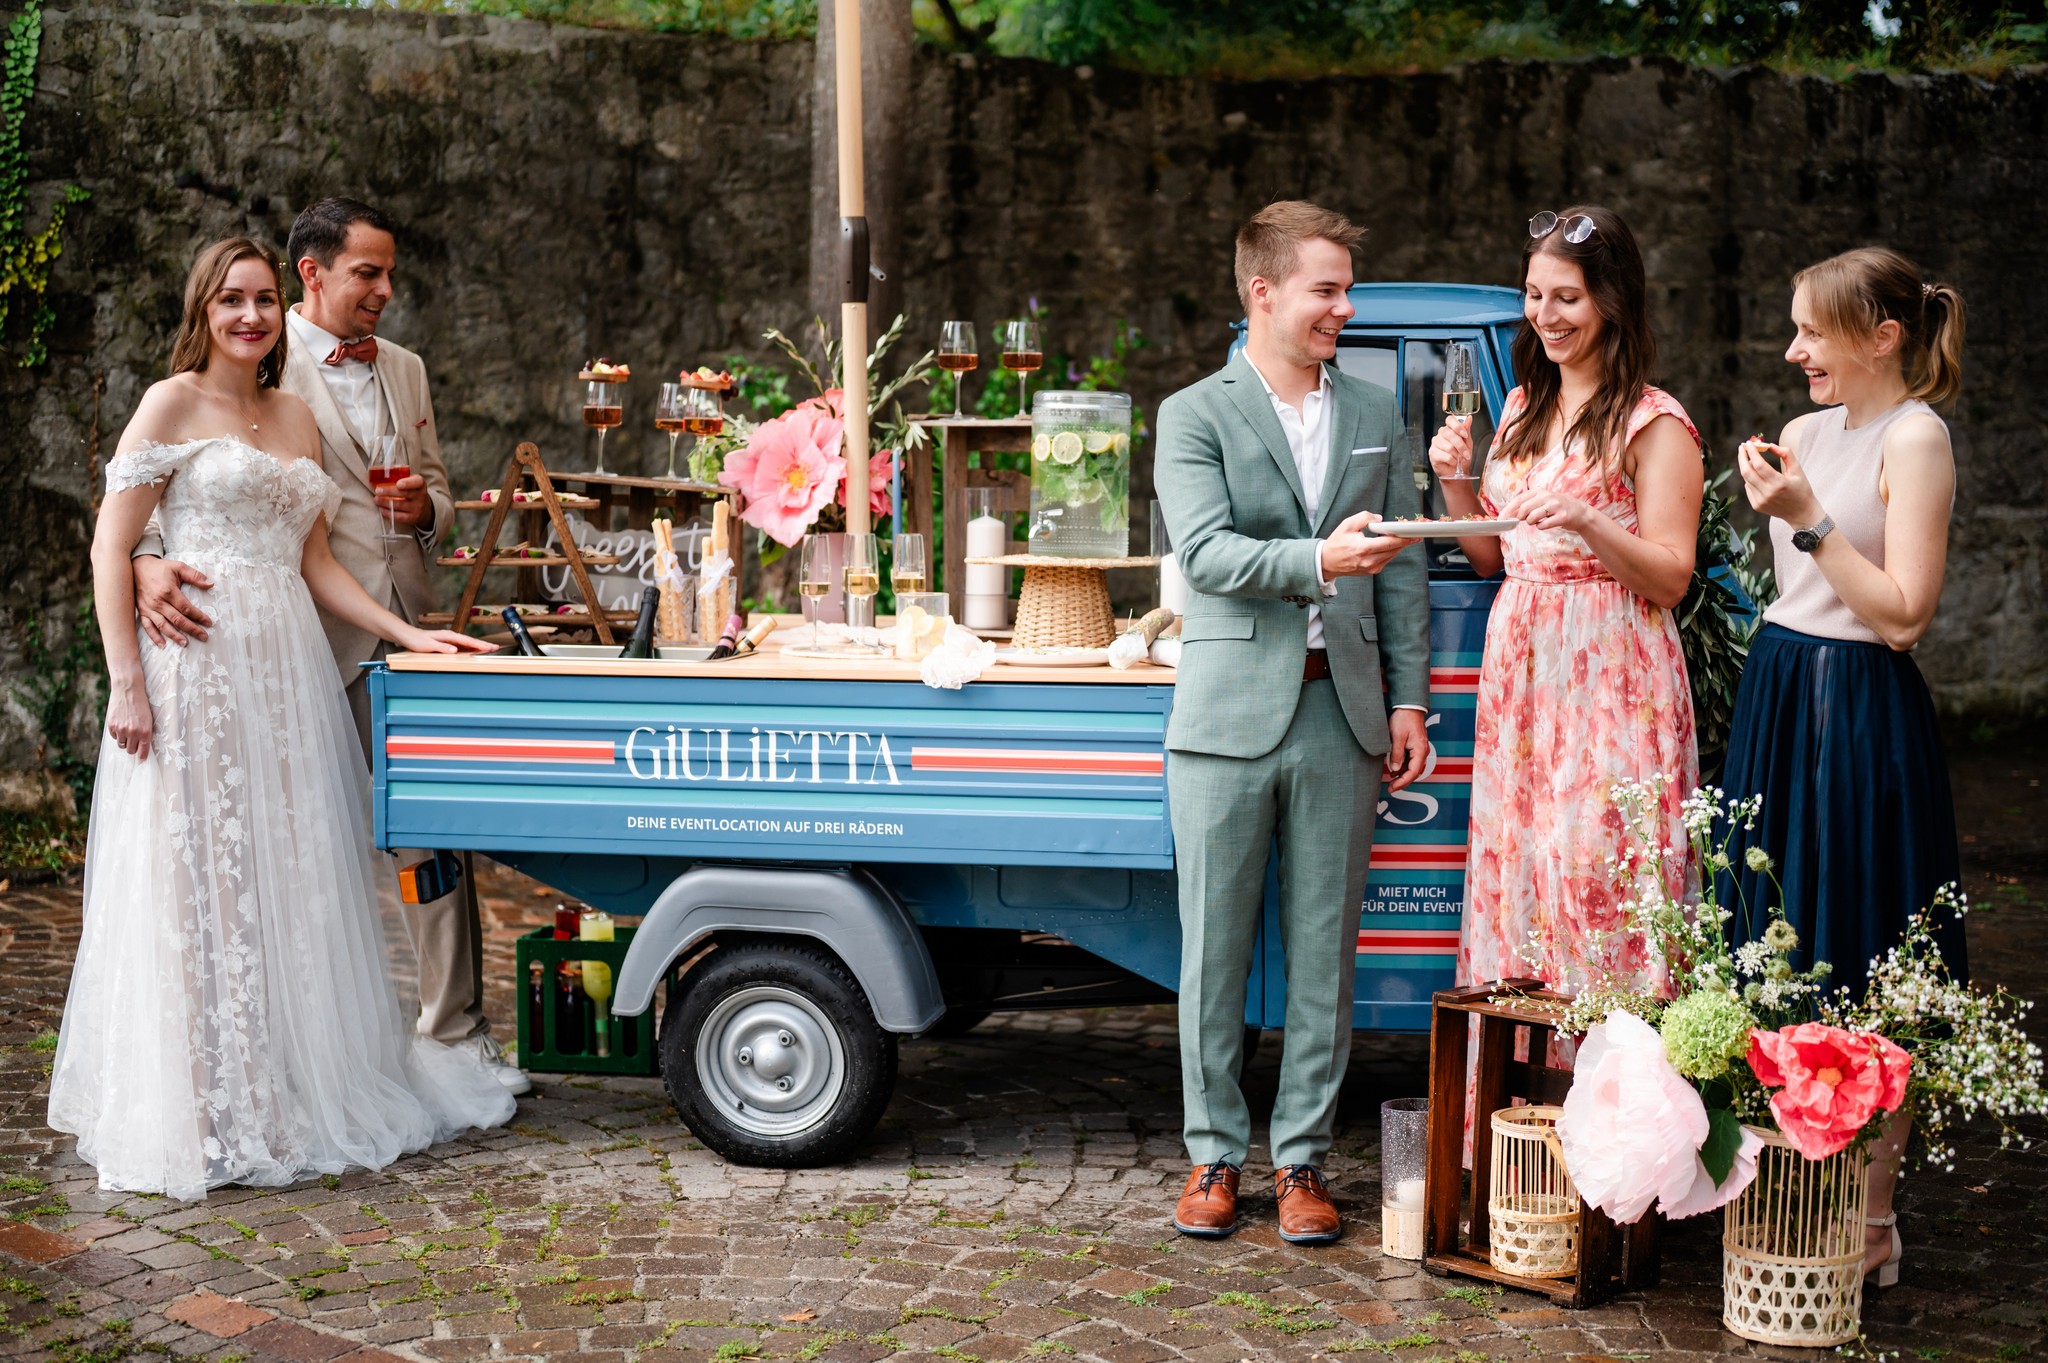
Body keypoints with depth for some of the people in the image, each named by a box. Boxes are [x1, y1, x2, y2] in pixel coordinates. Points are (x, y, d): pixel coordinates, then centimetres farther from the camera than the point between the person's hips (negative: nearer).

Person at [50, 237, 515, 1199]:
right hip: (197, 667, -6)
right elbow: (110, 550, -7)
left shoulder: (295, 417, 17)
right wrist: (126, 681, -15)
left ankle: (302, 1087, 20)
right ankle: (207, 1115, 5)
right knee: (201, 878, -2)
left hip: (287, 670, 6)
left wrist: (408, 635, 8)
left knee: (293, 879, 8)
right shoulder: (172, 404, -1)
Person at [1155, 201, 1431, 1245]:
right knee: (1213, 952, 3)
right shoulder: (1194, 416, 1)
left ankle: (1302, 1157, 15)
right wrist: (1318, 559, -28)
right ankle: (1215, 1154, 15)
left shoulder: (1376, 417, 13)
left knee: (1324, 953, 5)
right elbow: (1204, 552, -13)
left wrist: (1409, 699, 6)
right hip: (1230, 717, -3)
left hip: (1343, 717, 3)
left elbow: (1401, 572, 13)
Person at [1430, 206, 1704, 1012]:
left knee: (1594, 876, -8)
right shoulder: (1523, 410, 15)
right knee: (1512, 867, 5)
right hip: (1518, 664, 7)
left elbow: (1670, 578, -10)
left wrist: (1586, 521, -24)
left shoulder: (1654, 424, -6)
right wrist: (1456, 483, 2)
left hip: (1609, 674, -7)